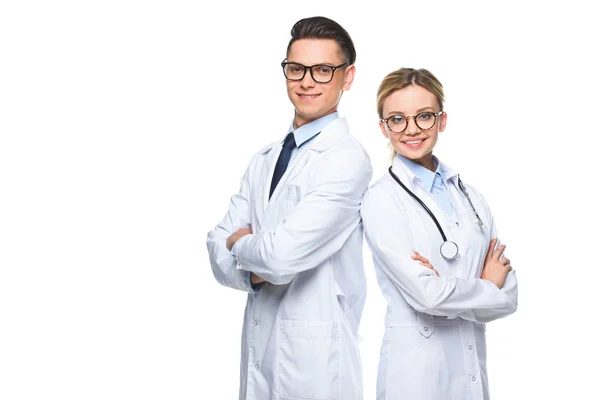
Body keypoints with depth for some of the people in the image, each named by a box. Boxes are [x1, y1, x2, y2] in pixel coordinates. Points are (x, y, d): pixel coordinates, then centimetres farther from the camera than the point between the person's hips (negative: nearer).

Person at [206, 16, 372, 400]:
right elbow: (220, 253, 6)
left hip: (314, 361, -6)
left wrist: (239, 244, -4)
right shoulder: (264, 160, 11)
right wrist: (257, 270, -15)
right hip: (258, 349, 7)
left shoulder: (347, 159, -15)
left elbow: (284, 254, -24)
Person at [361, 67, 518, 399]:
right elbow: (426, 295, -18)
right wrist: (487, 287, -2)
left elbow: (509, 296, 1)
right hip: (415, 371, -5)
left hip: (473, 365, 5)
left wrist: (449, 288, -15)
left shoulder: (471, 198, 5)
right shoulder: (381, 201, -10)